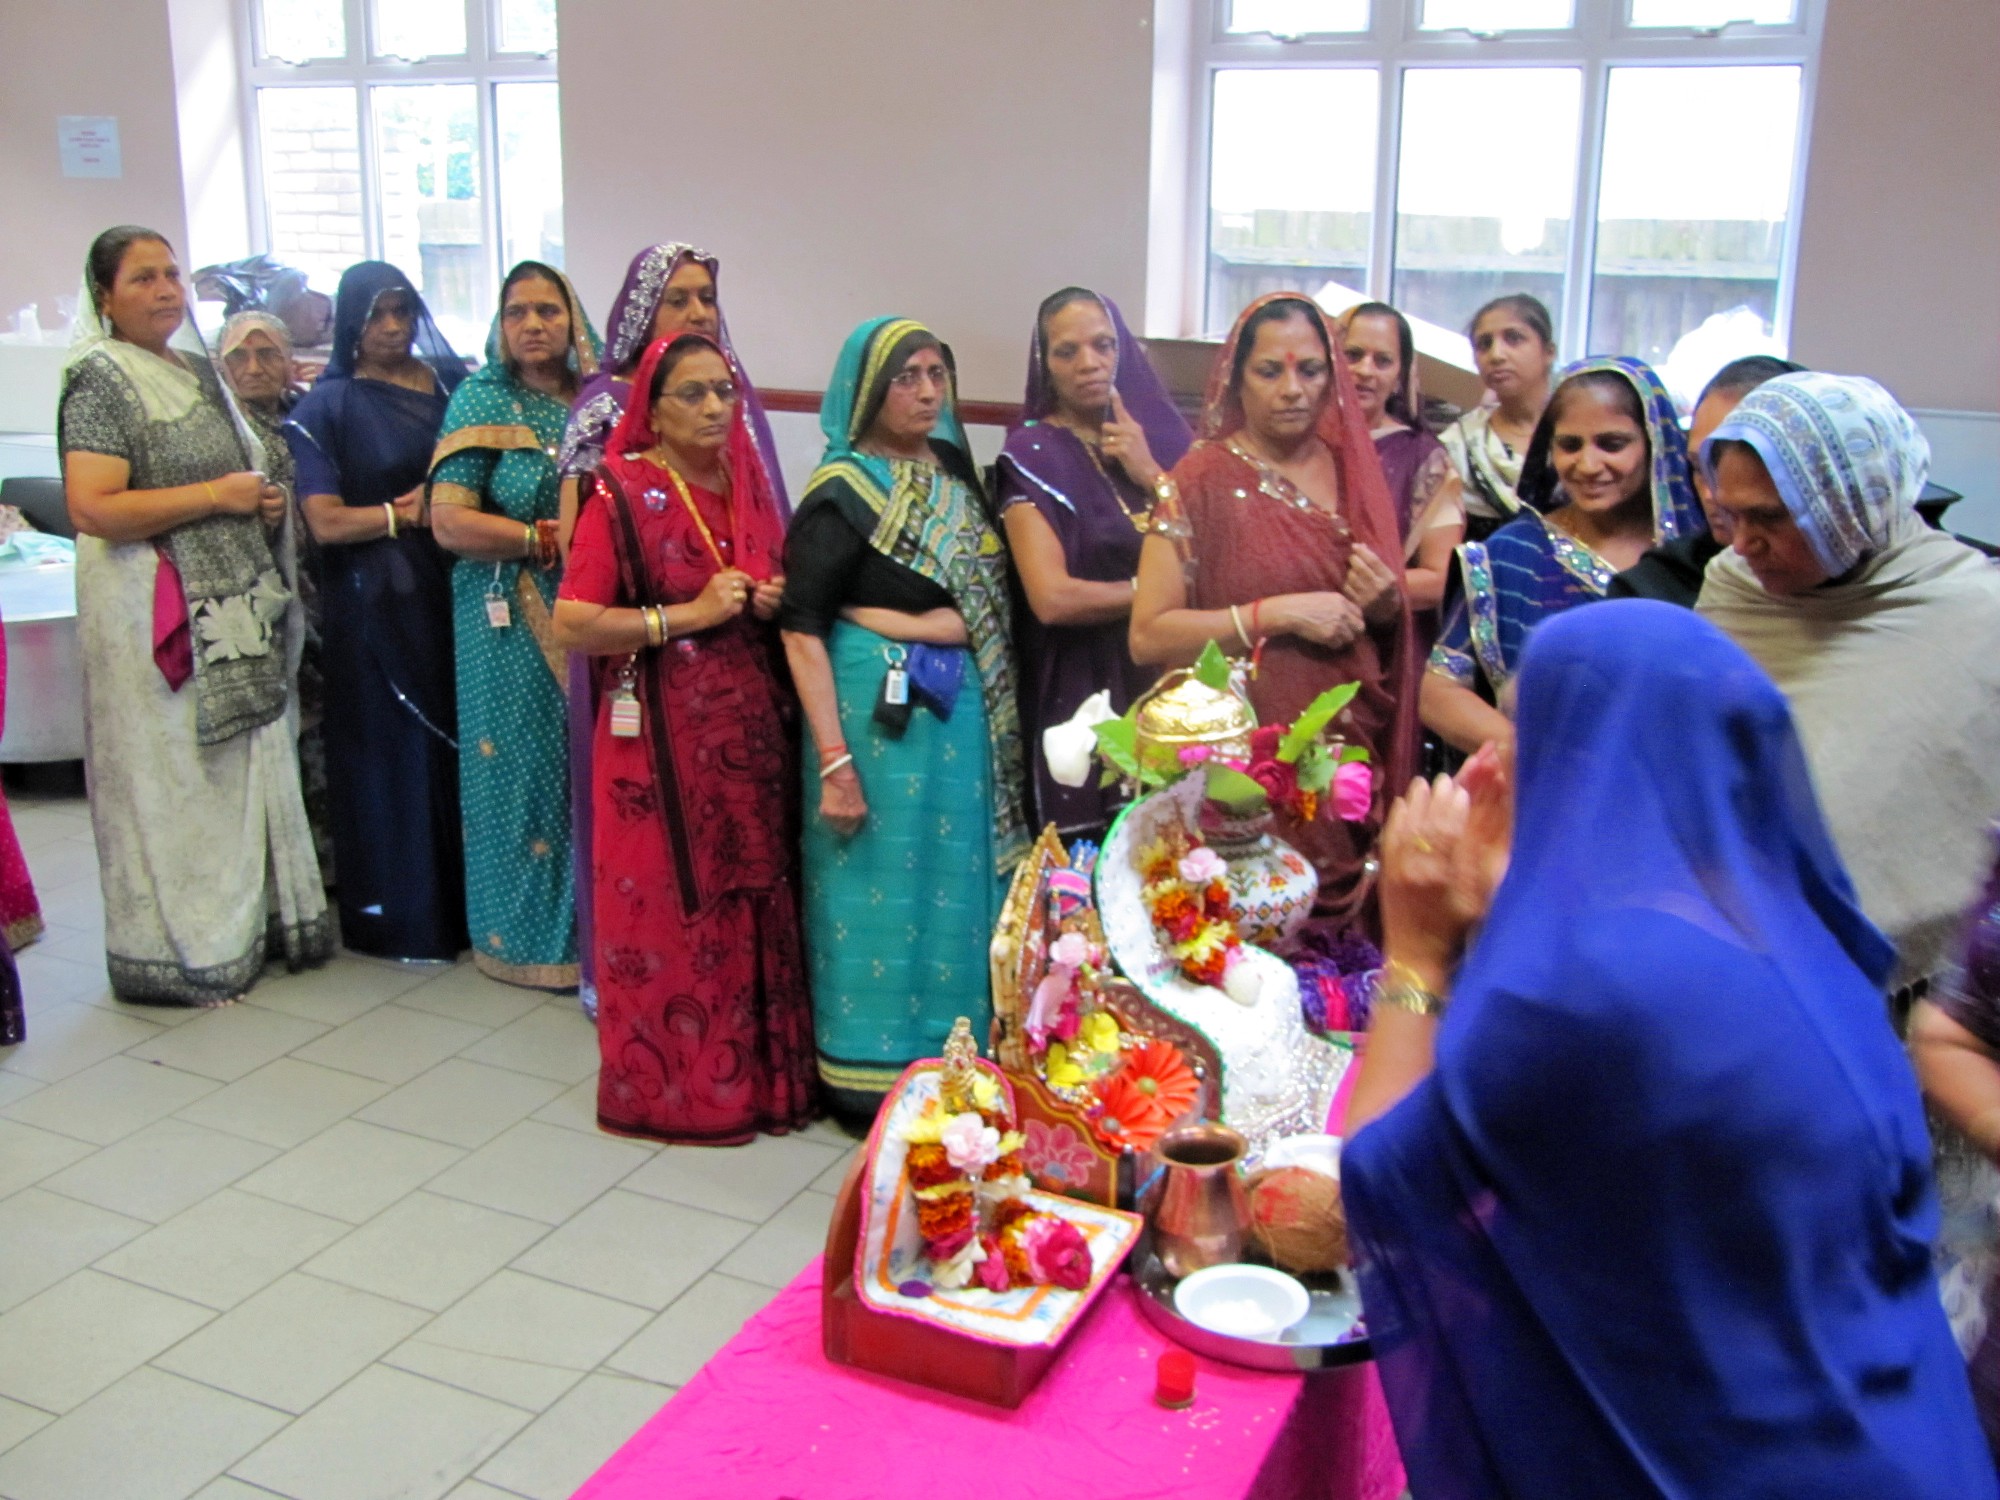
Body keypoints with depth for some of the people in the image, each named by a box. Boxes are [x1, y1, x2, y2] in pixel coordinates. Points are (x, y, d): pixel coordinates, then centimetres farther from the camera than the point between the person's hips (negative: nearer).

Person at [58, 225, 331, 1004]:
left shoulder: (197, 369, 14)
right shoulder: (101, 380, -10)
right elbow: (94, 509, -21)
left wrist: (263, 501, 7)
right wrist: (217, 495, -16)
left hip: (235, 608, 8)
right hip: (156, 611, -8)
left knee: (246, 763, 13)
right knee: (171, 776, 0)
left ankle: (256, 921, 25)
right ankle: (173, 952, 12)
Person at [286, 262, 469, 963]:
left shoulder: (449, 380, 9)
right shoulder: (327, 407, -2)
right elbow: (327, 522, -10)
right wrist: (410, 513, -7)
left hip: (452, 588, 4)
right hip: (374, 600, -4)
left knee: (463, 734, 4)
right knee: (394, 746, 1)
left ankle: (467, 896, 18)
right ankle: (405, 917, 12)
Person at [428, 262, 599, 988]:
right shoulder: (482, 400, -2)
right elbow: (449, 522, -11)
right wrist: (549, 540, -14)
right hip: (512, 622, -4)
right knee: (526, 766, 0)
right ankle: (527, 932, 13)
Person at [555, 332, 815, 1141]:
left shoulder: (751, 486, 11)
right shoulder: (624, 494, -7)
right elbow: (571, 624, -15)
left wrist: (771, 601, 2)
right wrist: (688, 615, -18)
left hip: (752, 727, 6)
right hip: (661, 734, -5)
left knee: (754, 903, 9)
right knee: (667, 908, 0)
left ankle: (758, 1071, 24)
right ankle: (666, 1086, 16)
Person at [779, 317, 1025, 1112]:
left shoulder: (954, 474, 10)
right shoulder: (841, 493, -8)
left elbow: (988, 600, 14)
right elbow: (800, 630, -13)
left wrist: (899, 623, -2)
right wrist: (833, 761, -18)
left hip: (963, 715, 6)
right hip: (877, 712, -6)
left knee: (955, 886, 11)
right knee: (882, 891, 2)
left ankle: (951, 1060, 26)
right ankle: (874, 1071, 16)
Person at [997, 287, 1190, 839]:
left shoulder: (1158, 433, 9)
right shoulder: (1031, 454, -4)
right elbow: (1052, 598, -17)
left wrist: (1151, 476, -9)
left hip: (1170, 686, 4)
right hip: (1079, 696, -4)